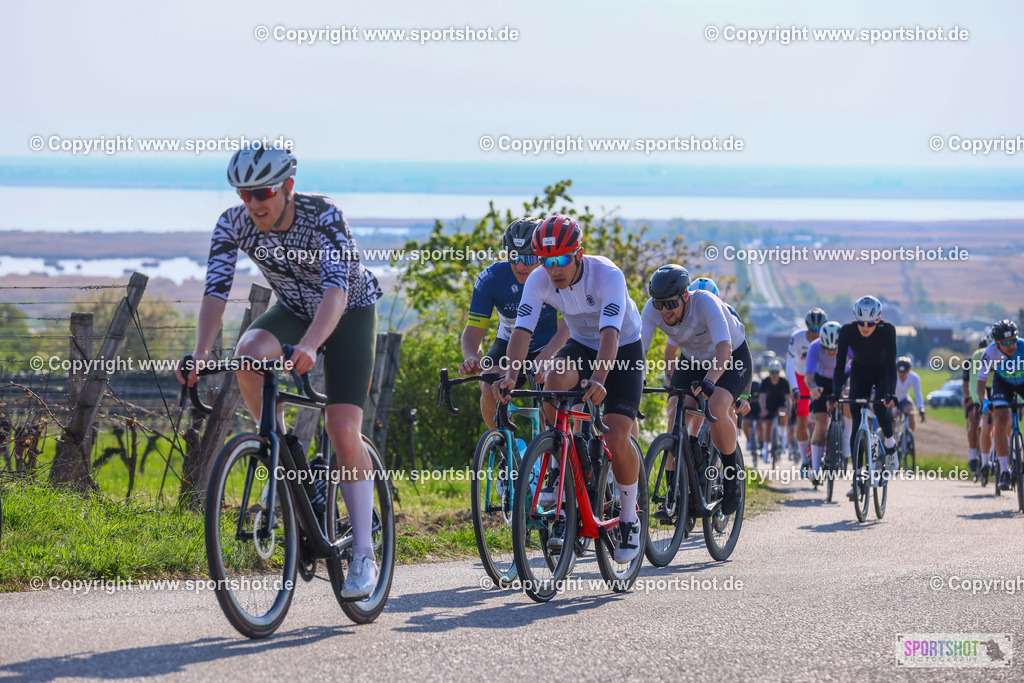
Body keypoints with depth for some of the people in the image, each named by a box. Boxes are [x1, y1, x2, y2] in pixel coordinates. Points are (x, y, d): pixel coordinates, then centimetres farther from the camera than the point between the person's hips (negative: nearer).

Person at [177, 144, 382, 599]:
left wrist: (309, 346, -62)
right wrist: (199, 355, -44)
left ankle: (364, 553, -8)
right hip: (293, 310, 4)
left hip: (350, 312, -4)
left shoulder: (324, 217, -32)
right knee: (249, 353, -32)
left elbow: (336, 288, -45)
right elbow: (215, 291, -27)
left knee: (343, 431, -18)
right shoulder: (234, 225, -21)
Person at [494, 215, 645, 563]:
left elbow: (610, 334, -43)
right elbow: (522, 330, -29)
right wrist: (511, 374, -48)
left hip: (623, 350, -3)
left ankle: (629, 519, 5)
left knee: (616, 439, -18)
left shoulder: (607, 275, -32)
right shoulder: (539, 280, -21)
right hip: (581, 346, 3)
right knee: (555, 380, -33)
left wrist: (598, 380, -59)